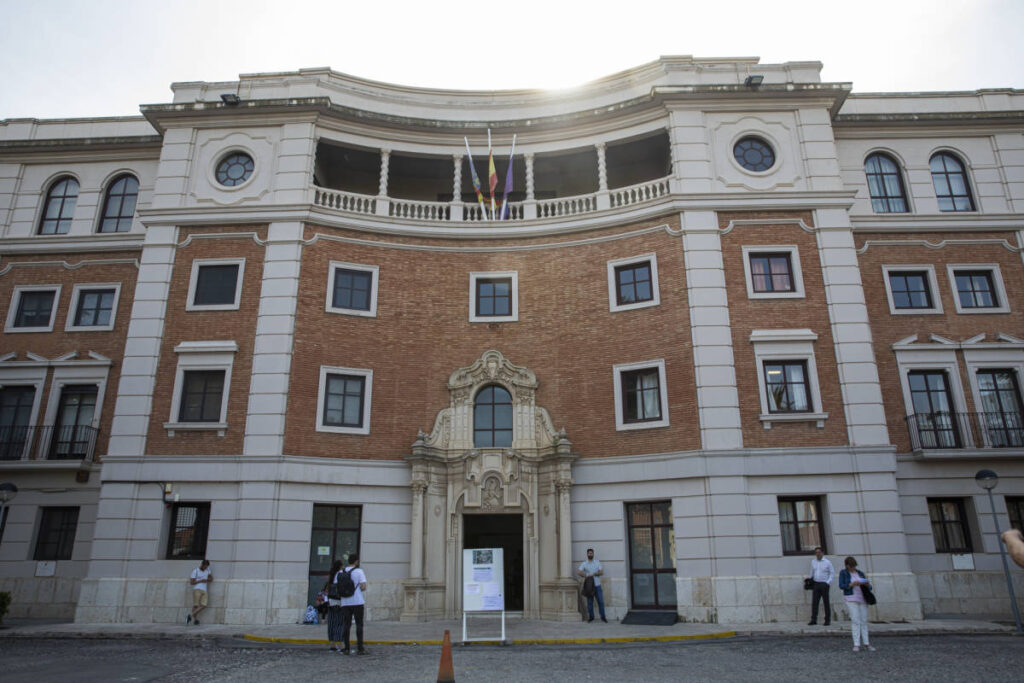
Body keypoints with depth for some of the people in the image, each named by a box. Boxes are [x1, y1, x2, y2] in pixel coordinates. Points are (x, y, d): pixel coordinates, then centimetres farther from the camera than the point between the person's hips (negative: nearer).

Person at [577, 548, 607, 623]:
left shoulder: (597, 562, 7)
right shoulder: (584, 564, 4)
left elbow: (601, 572, -3)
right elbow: (579, 572, -9)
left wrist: (593, 574, -13)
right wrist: (586, 576, -17)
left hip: (597, 585, 0)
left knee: (601, 601, -1)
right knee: (589, 602, 3)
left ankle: (603, 617, 7)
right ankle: (591, 617, 13)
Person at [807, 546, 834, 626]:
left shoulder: (827, 562, -3)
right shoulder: (813, 562, 10)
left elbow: (832, 573, -1)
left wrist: (828, 582, -9)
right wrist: (811, 579, 10)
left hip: (824, 584, -4)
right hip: (816, 584, 4)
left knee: (826, 602, 3)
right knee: (814, 602, -1)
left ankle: (827, 620, 11)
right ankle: (813, 620, 2)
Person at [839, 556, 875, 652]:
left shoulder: (860, 573, 12)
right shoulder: (843, 573, -1)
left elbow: (869, 587, 9)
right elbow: (841, 586, -10)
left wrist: (867, 584, -15)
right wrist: (853, 584, -25)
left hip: (862, 599, 5)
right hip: (851, 598, -5)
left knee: (863, 621, 5)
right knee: (855, 621, -11)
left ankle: (866, 643, 14)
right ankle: (856, 645, -8)